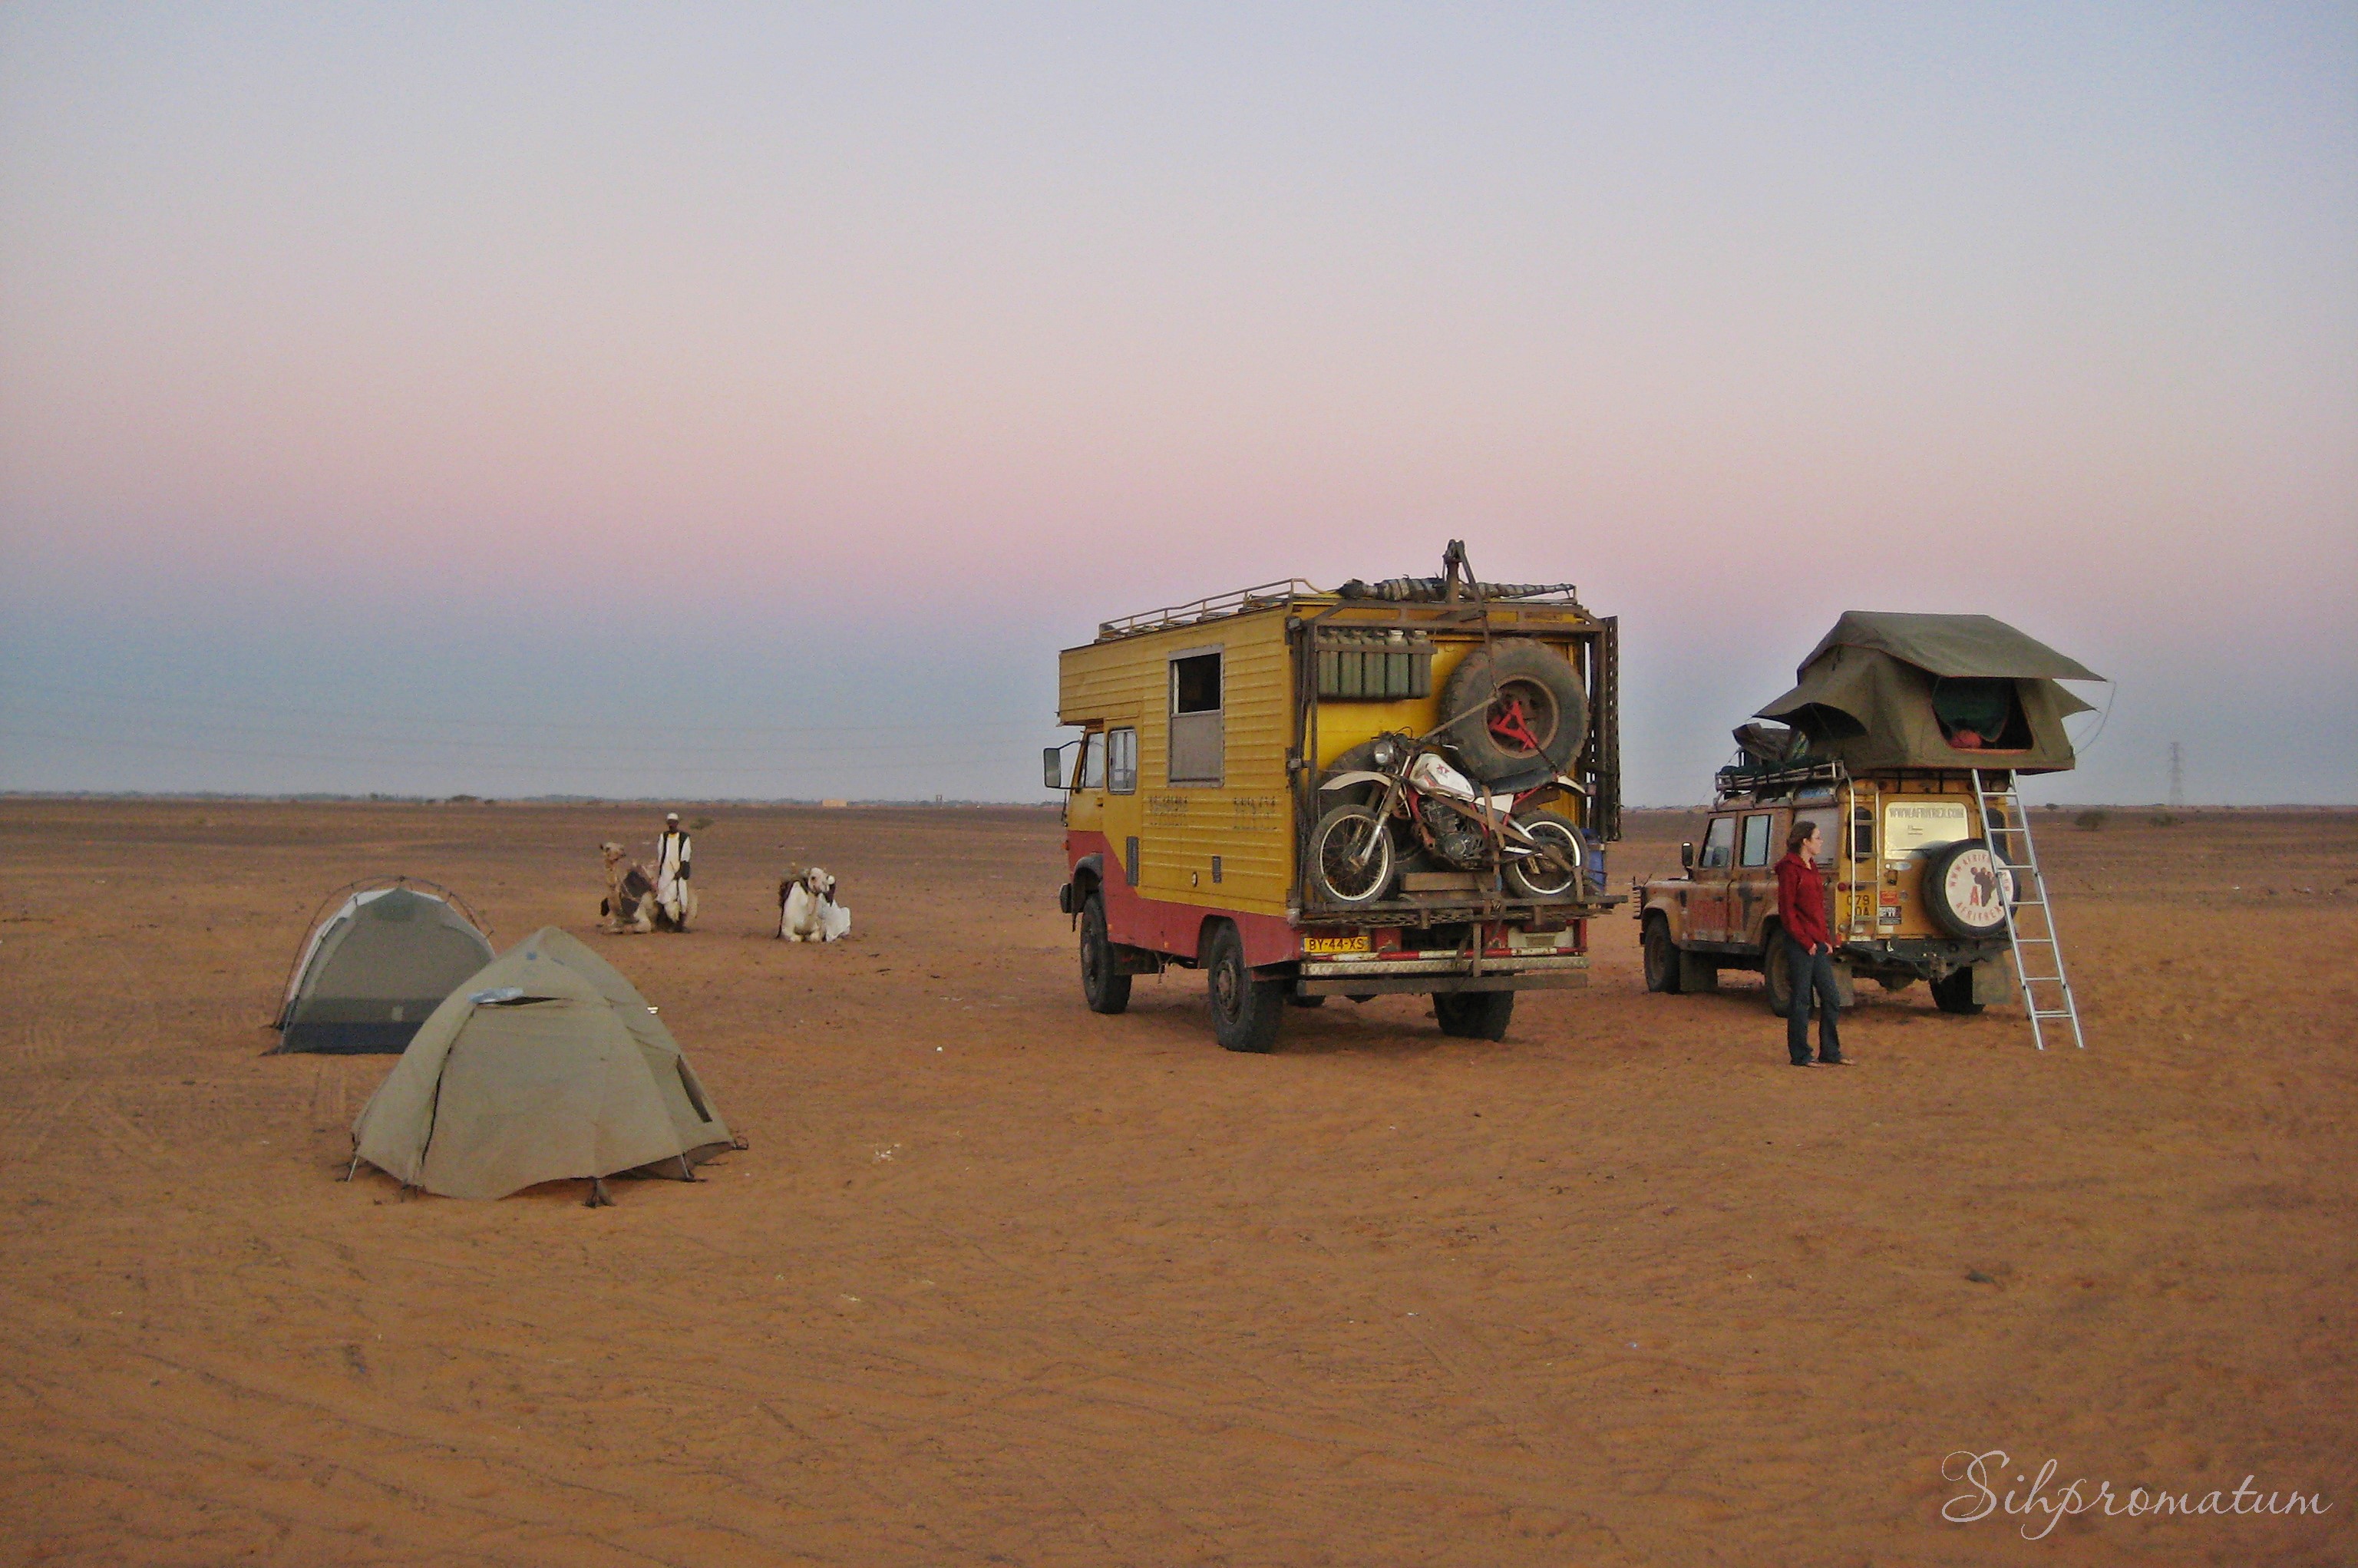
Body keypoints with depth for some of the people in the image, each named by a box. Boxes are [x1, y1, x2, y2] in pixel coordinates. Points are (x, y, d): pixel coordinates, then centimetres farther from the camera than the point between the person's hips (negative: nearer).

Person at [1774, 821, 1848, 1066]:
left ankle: (1830, 1053, 18)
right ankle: (1800, 1056, 5)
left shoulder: (1811, 867, 16)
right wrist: (1806, 942, -16)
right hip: (1800, 945, -9)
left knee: (1831, 999, 10)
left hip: (1817, 943, 9)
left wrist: (1827, 940, 11)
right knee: (1801, 1000, -2)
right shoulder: (1789, 868, -11)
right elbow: (1786, 911, -14)